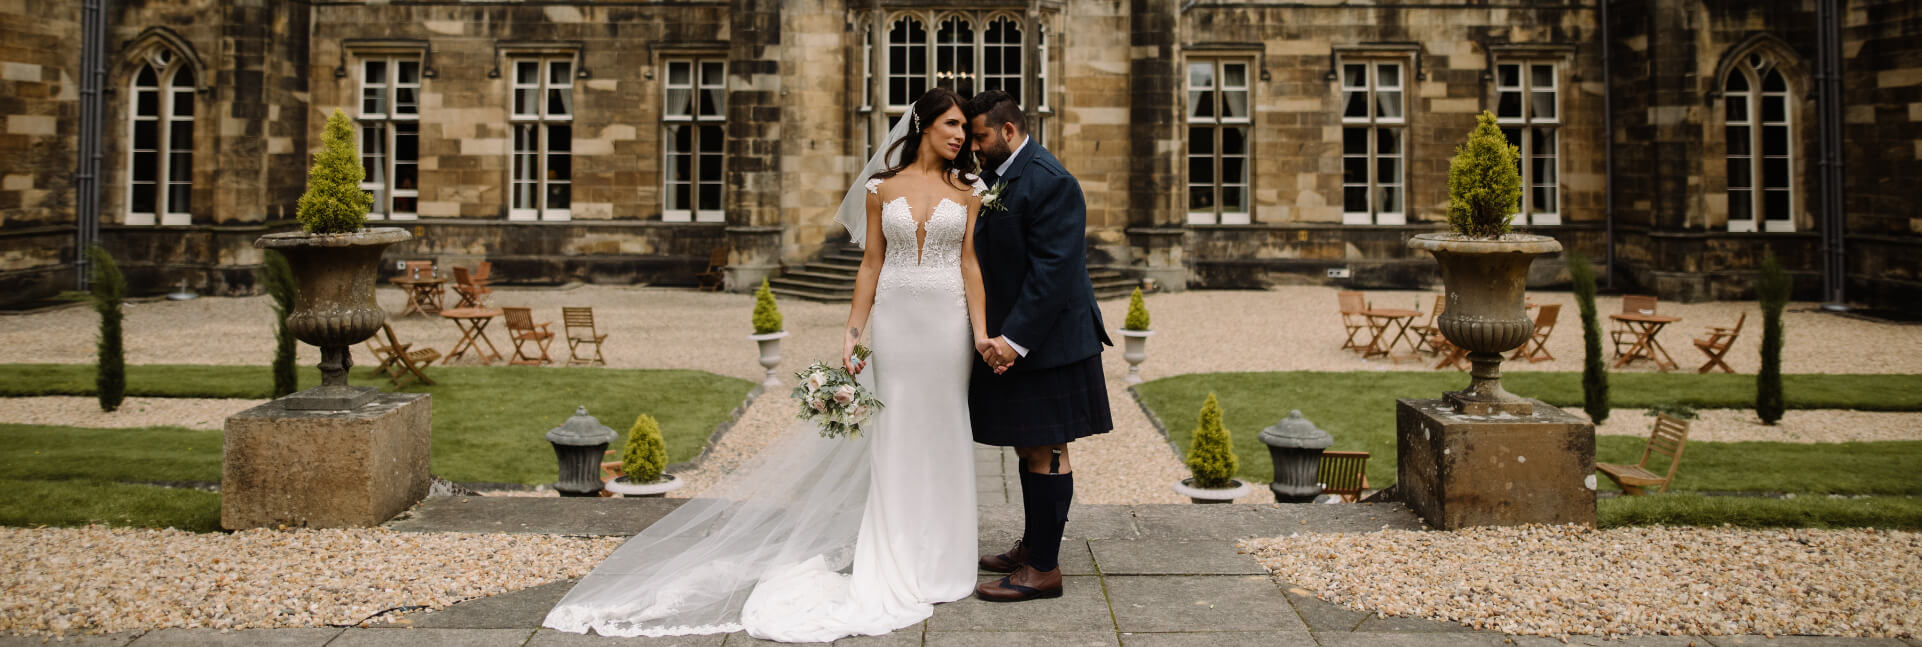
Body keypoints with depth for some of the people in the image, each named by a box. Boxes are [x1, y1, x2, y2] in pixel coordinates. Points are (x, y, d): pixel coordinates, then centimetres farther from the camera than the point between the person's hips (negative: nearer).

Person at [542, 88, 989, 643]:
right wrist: (852, 332, 2)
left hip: (947, 321, 0)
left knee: (939, 431, 4)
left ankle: (936, 561, 17)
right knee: (894, 435, 1)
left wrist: (980, 330, -9)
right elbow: (871, 264, 7)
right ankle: (896, 568, 9)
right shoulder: (881, 188, 6)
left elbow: (970, 263, 1)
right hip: (893, 319, 0)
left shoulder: (967, 190, 5)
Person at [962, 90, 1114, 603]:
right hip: (1010, 338, 9)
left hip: (1043, 342, -9)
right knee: (1030, 448, 18)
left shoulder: (1049, 183, -17)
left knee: (1045, 452, -2)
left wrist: (1015, 339, -22)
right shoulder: (995, 177, 12)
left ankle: (1044, 569, 6)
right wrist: (994, 333, 8)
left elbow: (1052, 270, -22)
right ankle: (1033, 546, 30)